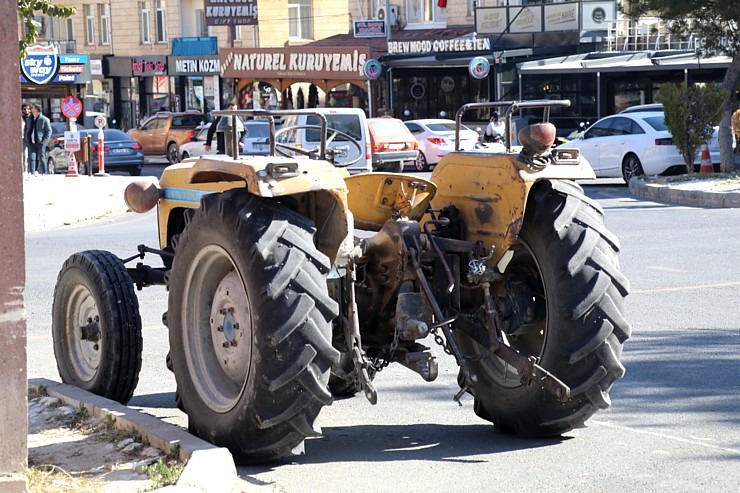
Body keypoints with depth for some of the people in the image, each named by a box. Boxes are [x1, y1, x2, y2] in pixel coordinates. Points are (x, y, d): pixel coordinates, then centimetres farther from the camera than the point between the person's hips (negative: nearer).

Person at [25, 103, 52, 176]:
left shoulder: (44, 120, -5)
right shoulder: (30, 119, 13)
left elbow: (49, 131, -5)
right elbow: (27, 129, 25)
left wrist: (44, 141, -11)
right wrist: (27, 138, 12)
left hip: (40, 143, -4)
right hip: (32, 143, 4)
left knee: (41, 158, 2)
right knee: (31, 157, -5)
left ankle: (43, 174, 11)